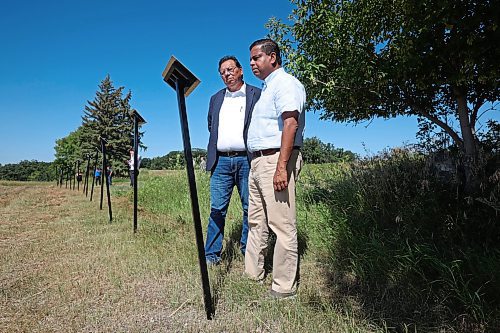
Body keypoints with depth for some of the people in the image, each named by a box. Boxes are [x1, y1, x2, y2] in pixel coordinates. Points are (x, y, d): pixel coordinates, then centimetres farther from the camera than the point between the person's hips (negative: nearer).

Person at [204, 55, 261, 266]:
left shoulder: (257, 95, 5)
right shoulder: (216, 99, 19)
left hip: (247, 160, -3)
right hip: (221, 161, 3)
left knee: (250, 209, 4)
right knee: (217, 209, 4)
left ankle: (248, 253, 18)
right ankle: (211, 255, 12)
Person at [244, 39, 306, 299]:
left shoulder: (285, 83, -5)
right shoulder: (267, 87, 24)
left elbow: (290, 124, -19)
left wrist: (281, 167, -27)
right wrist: (258, 161, 17)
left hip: (276, 159, -10)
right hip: (258, 160, 10)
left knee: (282, 225, -4)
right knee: (256, 221, 15)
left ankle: (284, 287, 7)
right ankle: (252, 274, 28)